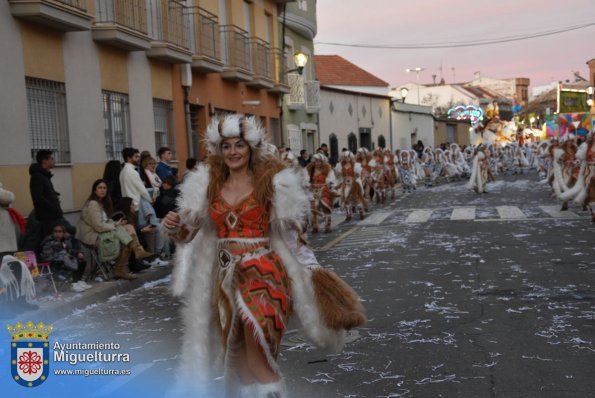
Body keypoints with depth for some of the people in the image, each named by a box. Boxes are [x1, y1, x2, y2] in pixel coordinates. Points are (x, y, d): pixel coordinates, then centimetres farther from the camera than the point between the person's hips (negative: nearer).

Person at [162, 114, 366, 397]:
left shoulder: (271, 183, -3)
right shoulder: (208, 186, 8)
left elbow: (291, 232, 0)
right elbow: (189, 232, 9)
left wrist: (312, 269, -3)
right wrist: (173, 227, -12)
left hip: (263, 275, -4)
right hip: (225, 279, 4)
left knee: (258, 363, -9)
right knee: (238, 361, 12)